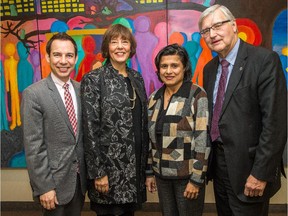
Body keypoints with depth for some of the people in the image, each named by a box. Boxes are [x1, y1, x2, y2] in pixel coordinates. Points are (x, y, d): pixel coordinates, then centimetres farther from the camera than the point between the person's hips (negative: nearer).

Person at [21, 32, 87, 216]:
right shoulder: (34, 94, -14)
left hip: (80, 178, 5)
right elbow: (33, 146, -14)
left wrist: (89, 172, 7)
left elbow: (84, 133, 8)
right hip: (55, 180, -5)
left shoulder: (81, 89, 3)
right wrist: (44, 187, -14)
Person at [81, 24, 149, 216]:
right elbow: (90, 129, -12)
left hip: (135, 165, 5)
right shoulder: (93, 80, -8)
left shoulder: (137, 78, 9)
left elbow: (143, 124, 11)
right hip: (108, 165, -5)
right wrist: (98, 172, -14)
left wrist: (144, 163, 10)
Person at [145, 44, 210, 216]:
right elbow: (150, 138, 10)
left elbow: (203, 139, -14)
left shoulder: (197, 96, -12)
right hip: (162, 174, 5)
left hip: (187, 175, -5)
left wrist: (196, 179, -16)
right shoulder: (154, 98, 5)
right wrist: (149, 172, 10)